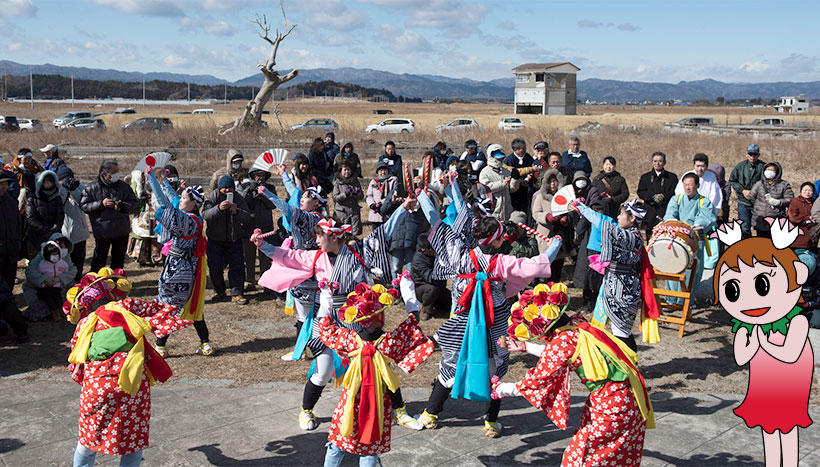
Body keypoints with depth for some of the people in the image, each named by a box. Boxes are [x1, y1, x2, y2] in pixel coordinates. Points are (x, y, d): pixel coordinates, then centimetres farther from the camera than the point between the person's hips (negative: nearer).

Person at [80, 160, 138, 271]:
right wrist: (101, 204, -17)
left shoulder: (123, 186, 4)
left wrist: (122, 206, -13)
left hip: (122, 231, 3)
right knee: (99, 261, 0)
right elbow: (83, 206, -5)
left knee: (118, 261, 14)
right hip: (102, 232, -3)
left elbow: (135, 203, 7)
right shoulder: (91, 188, -2)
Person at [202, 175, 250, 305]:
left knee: (237, 265, -4)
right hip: (215, 239, -1)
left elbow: (247, 217, -12)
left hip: (234, 239, 1)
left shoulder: (238, 198, -3)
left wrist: (236, 211, -33)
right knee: (215, 266, 0)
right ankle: (219, 292, 17)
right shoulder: (212, 197, -7)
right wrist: (219, 208, -40)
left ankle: (237, 293, 2)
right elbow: (205, 215, -23)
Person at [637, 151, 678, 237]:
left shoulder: (672, 177, 11)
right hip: (650, 213, 2)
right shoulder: (645, 177, 17)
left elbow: (674, 193, 1)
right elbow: (640, 192, 4)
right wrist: (653, 196, -12)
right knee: (650, 236, 0)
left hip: (666, 211, -2)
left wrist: (663, 197, -17)